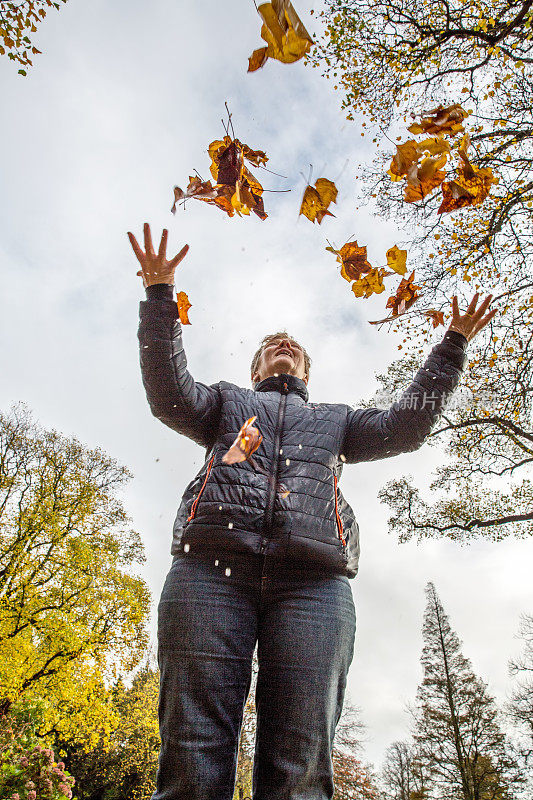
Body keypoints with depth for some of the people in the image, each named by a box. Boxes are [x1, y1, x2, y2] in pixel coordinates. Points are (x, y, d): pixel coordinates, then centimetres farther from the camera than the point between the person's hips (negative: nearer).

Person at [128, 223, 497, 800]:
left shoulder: (334, 419, 36)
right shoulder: (227, 401, 33)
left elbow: (404, 427, 24)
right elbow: (170, 394, 16)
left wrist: (451, 346, 25)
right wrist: (159, 296, 11)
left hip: (313, 578, 1)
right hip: (213, 563, 0)